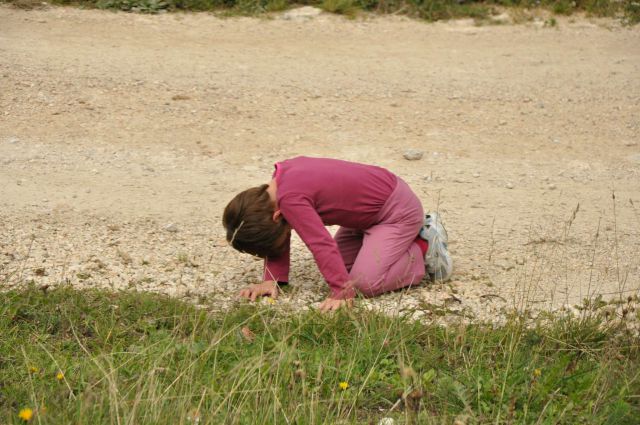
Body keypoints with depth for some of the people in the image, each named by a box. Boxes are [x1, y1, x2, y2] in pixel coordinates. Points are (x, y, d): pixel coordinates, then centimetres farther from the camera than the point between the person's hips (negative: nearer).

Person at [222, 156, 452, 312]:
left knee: (366, 283, -20)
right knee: (342, 262, 15)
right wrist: (272, 279, -1)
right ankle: (416, 232, 23)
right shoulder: (282, 174, 0)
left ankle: (426, 249, 3)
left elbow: (321, 244, -34)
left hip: (398, 210, -10)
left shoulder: (291, 199, -30)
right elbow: (278, 235, 6)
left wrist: (343, 292, -34)